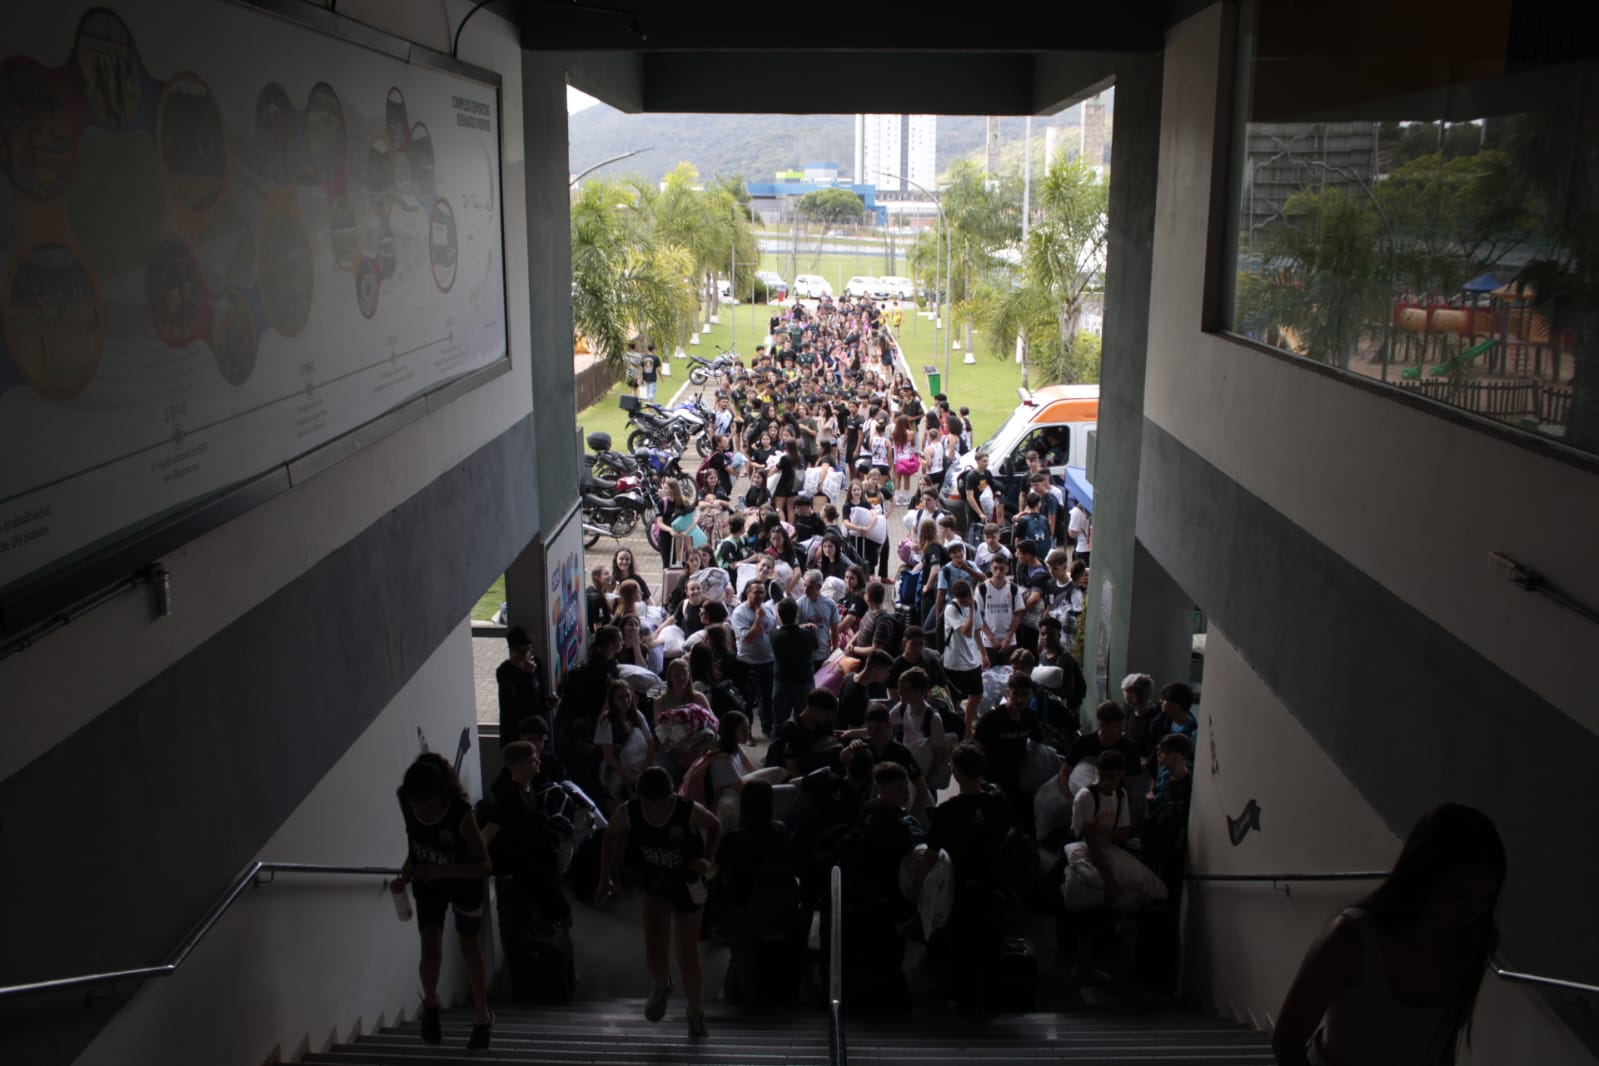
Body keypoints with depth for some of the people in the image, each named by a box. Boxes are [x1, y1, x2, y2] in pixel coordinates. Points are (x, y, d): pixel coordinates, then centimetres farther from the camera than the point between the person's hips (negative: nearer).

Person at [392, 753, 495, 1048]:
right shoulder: (406, 803, -24)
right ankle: (430, 1005, 25)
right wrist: (405, 874, -16)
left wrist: (442, 871, -43)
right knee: (430, 948, -7)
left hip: (464, 882, -3)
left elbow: (485, 865, -32)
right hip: (428, 883, 3)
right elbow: (413, 844, -2)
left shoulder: (462, 813, -38)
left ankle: (482, 1016, 34)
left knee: (469, 946, 14)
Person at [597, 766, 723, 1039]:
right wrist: (605, 879, 0)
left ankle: (695, 1011, 36)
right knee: (654, 956, -10)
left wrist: (708, 860, -18)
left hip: (687, 885, -1)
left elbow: (715, 826, -6)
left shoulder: (689, 811, -27)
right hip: (653, 884, 2)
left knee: (687, 958, 7)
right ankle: (662, 986, 27)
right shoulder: (628, 812, -21)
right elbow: (612, 835, -1)